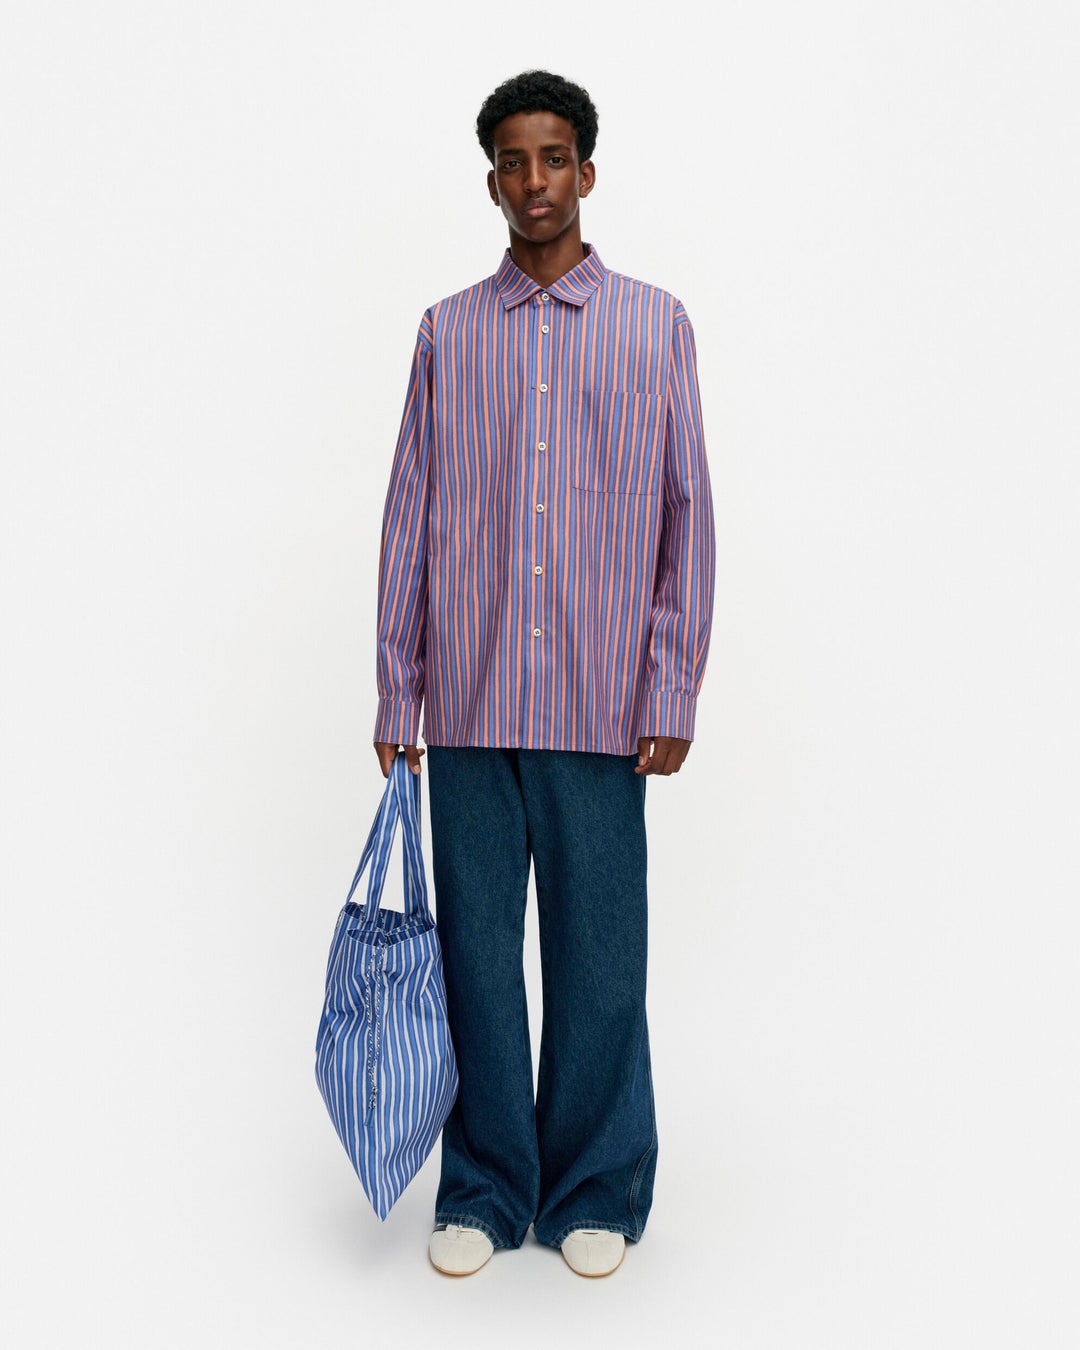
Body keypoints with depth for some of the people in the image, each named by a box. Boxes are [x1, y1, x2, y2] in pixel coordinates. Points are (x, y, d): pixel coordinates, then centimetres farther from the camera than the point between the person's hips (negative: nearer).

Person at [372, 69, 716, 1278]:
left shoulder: (654, 326, 7)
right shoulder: (447, 332, 11)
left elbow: (686, 517, 3)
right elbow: (409, 518, 9)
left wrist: (673, 696, -3)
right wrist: (395, 693, 4)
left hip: (601, 709, -1)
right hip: (470, 706, 2)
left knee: (598, 956, 5)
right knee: (476, 951, 7)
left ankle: (596, 1194, 23)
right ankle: (484, 1190, 24)